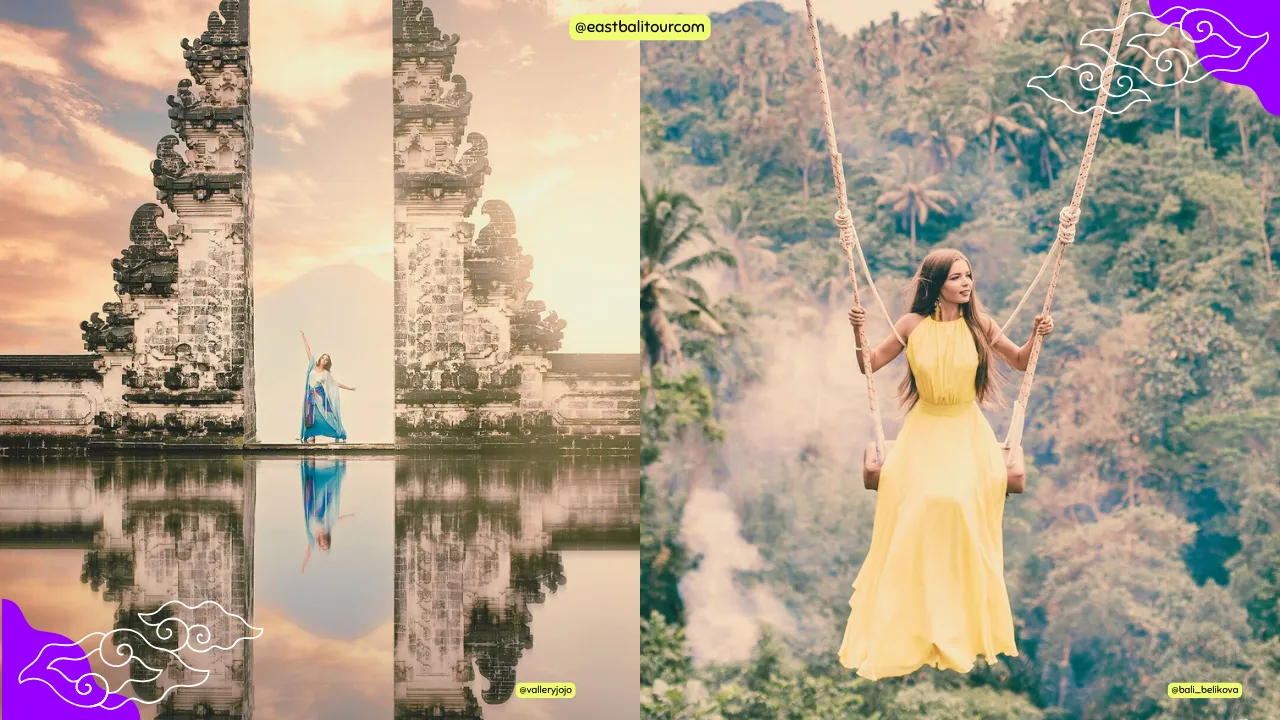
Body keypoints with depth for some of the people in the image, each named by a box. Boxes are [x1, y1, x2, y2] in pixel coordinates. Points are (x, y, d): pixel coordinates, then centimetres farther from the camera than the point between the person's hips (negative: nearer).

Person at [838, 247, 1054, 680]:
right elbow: (868, 366, 5)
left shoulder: (979, 325, -1)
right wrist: (858, 331, -11)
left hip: (967, 432, 0)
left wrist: (1037, 336, -7)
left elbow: (1021, 362, 11)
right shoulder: (912, 325, -2)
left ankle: (965, 626, -6)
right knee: (915, 507, -20)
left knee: (960, 504, -23)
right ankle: (911, 626, -6)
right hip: (924, 430, 0)